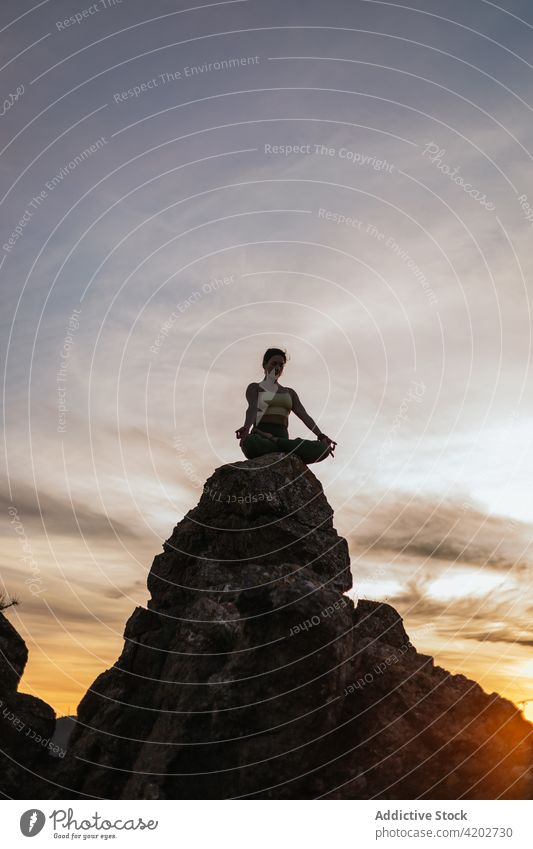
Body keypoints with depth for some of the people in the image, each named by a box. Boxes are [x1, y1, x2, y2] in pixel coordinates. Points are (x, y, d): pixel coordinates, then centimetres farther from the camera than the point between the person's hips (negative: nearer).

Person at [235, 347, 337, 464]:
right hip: (260, 439, -3)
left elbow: (304, 415, 9)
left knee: (323, 449, -25)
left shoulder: (289, 393, 26)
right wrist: (247, 427, -31)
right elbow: (252, 408, -8)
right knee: (249, 443, -43)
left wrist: (321, 436, -10)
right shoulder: (254, 388, 15)